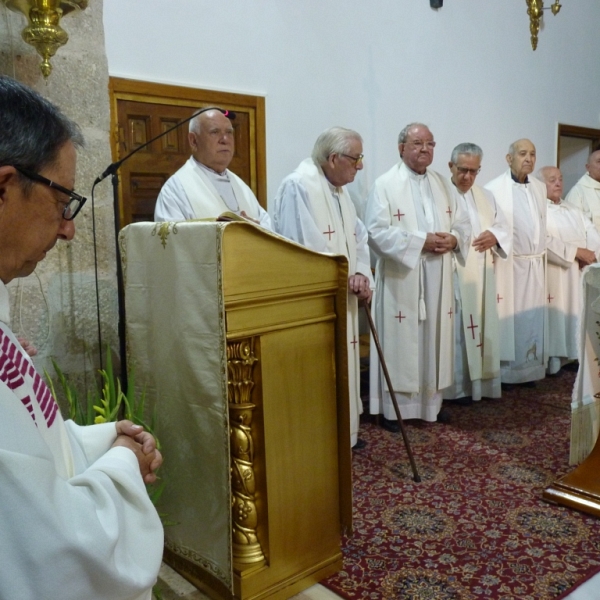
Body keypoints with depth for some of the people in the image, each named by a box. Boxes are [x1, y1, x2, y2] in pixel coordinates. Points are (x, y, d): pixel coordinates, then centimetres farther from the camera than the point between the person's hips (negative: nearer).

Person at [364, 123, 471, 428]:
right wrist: (421, 241, -19)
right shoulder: (385, 184, -6)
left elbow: (463, 222, 14)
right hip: (401, 279, -5)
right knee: (400, 342, 0)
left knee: (434, 340, 12)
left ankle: (431, 402, 26)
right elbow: (376, 232, -15)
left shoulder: (443, 184, 13)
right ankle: (394, 407, 12)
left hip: (438, 280, 6)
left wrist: (453, 239, -9)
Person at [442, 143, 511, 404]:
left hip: (481, 277, 6)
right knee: (455, 329, -3)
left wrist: (494, 236, -7)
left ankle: (480, 381, 20)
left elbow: (505, 229, 14)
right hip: (451, 276, -6)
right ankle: (456, 386, 5)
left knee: (482, 326, 10)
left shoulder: (486, 197, 16)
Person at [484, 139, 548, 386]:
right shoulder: (494, 189, -8)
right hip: (508, 265, -6)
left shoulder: (540, 188, 12)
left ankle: (530, 369, 19)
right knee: (508, 318, 1)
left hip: (535, 265, 6)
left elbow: (543, 225, 16)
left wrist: (543, 255, 14)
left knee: (532, 319, 9)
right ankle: (505, 371, 12)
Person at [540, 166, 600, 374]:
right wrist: (576, 252, -14)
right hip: (553, 277, -6)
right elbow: (545, 242, -16)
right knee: (556, 317, -9)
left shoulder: (573, 211, 22)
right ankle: (554, 361, -5)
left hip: (580, 276, 7)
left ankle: (576, 354, 7)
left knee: (578, 316, 2)